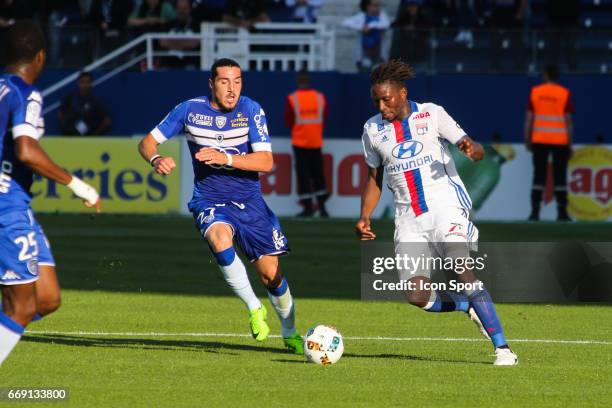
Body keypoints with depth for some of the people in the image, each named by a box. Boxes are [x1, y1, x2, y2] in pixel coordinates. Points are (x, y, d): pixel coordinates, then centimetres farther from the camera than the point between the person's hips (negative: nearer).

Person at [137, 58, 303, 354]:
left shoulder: (250, 110, -10)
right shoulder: (190, 110, -8)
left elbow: (266, 162, -16)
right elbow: (147, 142, -1)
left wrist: (225, 158, -30)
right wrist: (156, 159, -25)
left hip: (249, 201, 1)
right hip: (210, 203, -1)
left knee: (271, 274, 1)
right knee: (220, 239, -35)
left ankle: (290, 333, 30)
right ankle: (254, 309, -15)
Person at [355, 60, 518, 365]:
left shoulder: (431, 114, -1)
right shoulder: (372, 130, 10)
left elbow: (476, 151, -5)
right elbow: (374, 179, 20)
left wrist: (471, 149, -29)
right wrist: (365, 217, 6)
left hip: (445, 206, -4)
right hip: (409, 219, 4)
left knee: (462, 269, -23)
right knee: (417, 296, -11)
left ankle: (502, 348, -20)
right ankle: (470, 306, 17)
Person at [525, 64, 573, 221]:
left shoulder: (535, 92, 2)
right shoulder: (565, 94, -3)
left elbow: (529, 118, 2)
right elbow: (568, 120, -4)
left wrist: (527, 140, 8)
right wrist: (570, 143, 1)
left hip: (539, 140, 1)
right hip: (560, 141, -1)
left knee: (539, 177, 4)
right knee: (560, 177, 4)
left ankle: (535, 212, -2)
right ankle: (562, 212, 0)